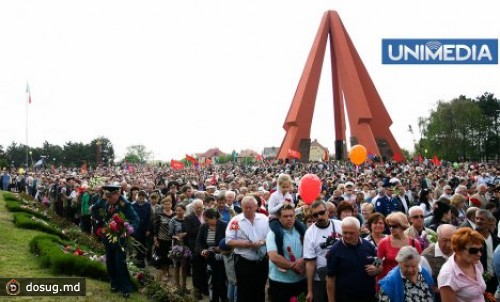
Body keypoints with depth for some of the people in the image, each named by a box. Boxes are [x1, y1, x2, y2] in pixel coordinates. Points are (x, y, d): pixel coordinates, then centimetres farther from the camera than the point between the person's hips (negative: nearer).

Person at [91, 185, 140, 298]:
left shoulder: (125, 205, -21)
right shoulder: (105, 202, -5)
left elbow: (136, 220, -24)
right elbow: (94, 208, 13)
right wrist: (100, 219, 1)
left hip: (120, 238, -6)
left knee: (120, 263, -7)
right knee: (110, 262, 14)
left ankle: (126, 288, 3)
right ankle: (115, 284, 29)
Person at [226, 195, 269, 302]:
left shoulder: (264, 218, 2)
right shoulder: (235, 221, -6)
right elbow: (229, 241, -10)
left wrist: (262, 242, -16)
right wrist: (246, 243, -20)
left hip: (262, 262, 3)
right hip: (244, 263, -3)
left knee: (260, 292, 16)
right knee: (244, 293, 4)